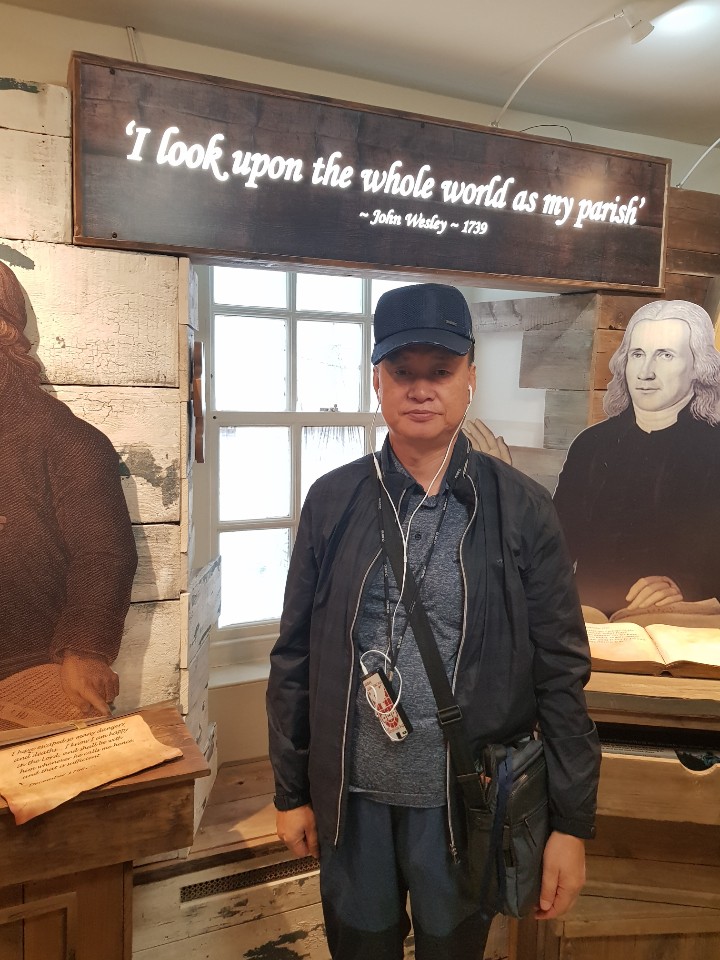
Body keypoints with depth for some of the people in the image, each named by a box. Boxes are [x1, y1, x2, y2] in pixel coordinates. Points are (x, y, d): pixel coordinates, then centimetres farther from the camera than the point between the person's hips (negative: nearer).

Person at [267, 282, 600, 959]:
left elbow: (561, 673, -5)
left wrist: (572, 824, -3)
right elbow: (295, 658, 0)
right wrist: (291, 792, 4)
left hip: (467, 801, -1)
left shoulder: (522, 510, -8)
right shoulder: (332, 501, -5)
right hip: (350, 797, 1)